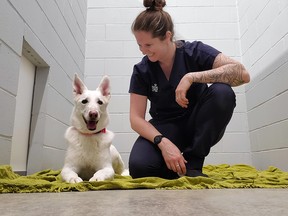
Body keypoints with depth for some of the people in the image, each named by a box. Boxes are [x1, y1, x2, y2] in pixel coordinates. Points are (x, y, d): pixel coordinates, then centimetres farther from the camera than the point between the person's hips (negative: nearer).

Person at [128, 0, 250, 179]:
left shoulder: (195, 52, -12)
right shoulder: (142, 70, -6)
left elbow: (242, 74, -25)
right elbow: (136, 118, -11)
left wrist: (191, 77, -33)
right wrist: (163, 143, -27)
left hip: (197, 126, 0)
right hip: (165, 129, 1)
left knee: (222, 93, -31)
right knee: (138, 166, -30)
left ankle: (193, 163, -16)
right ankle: (178, 166, 4)